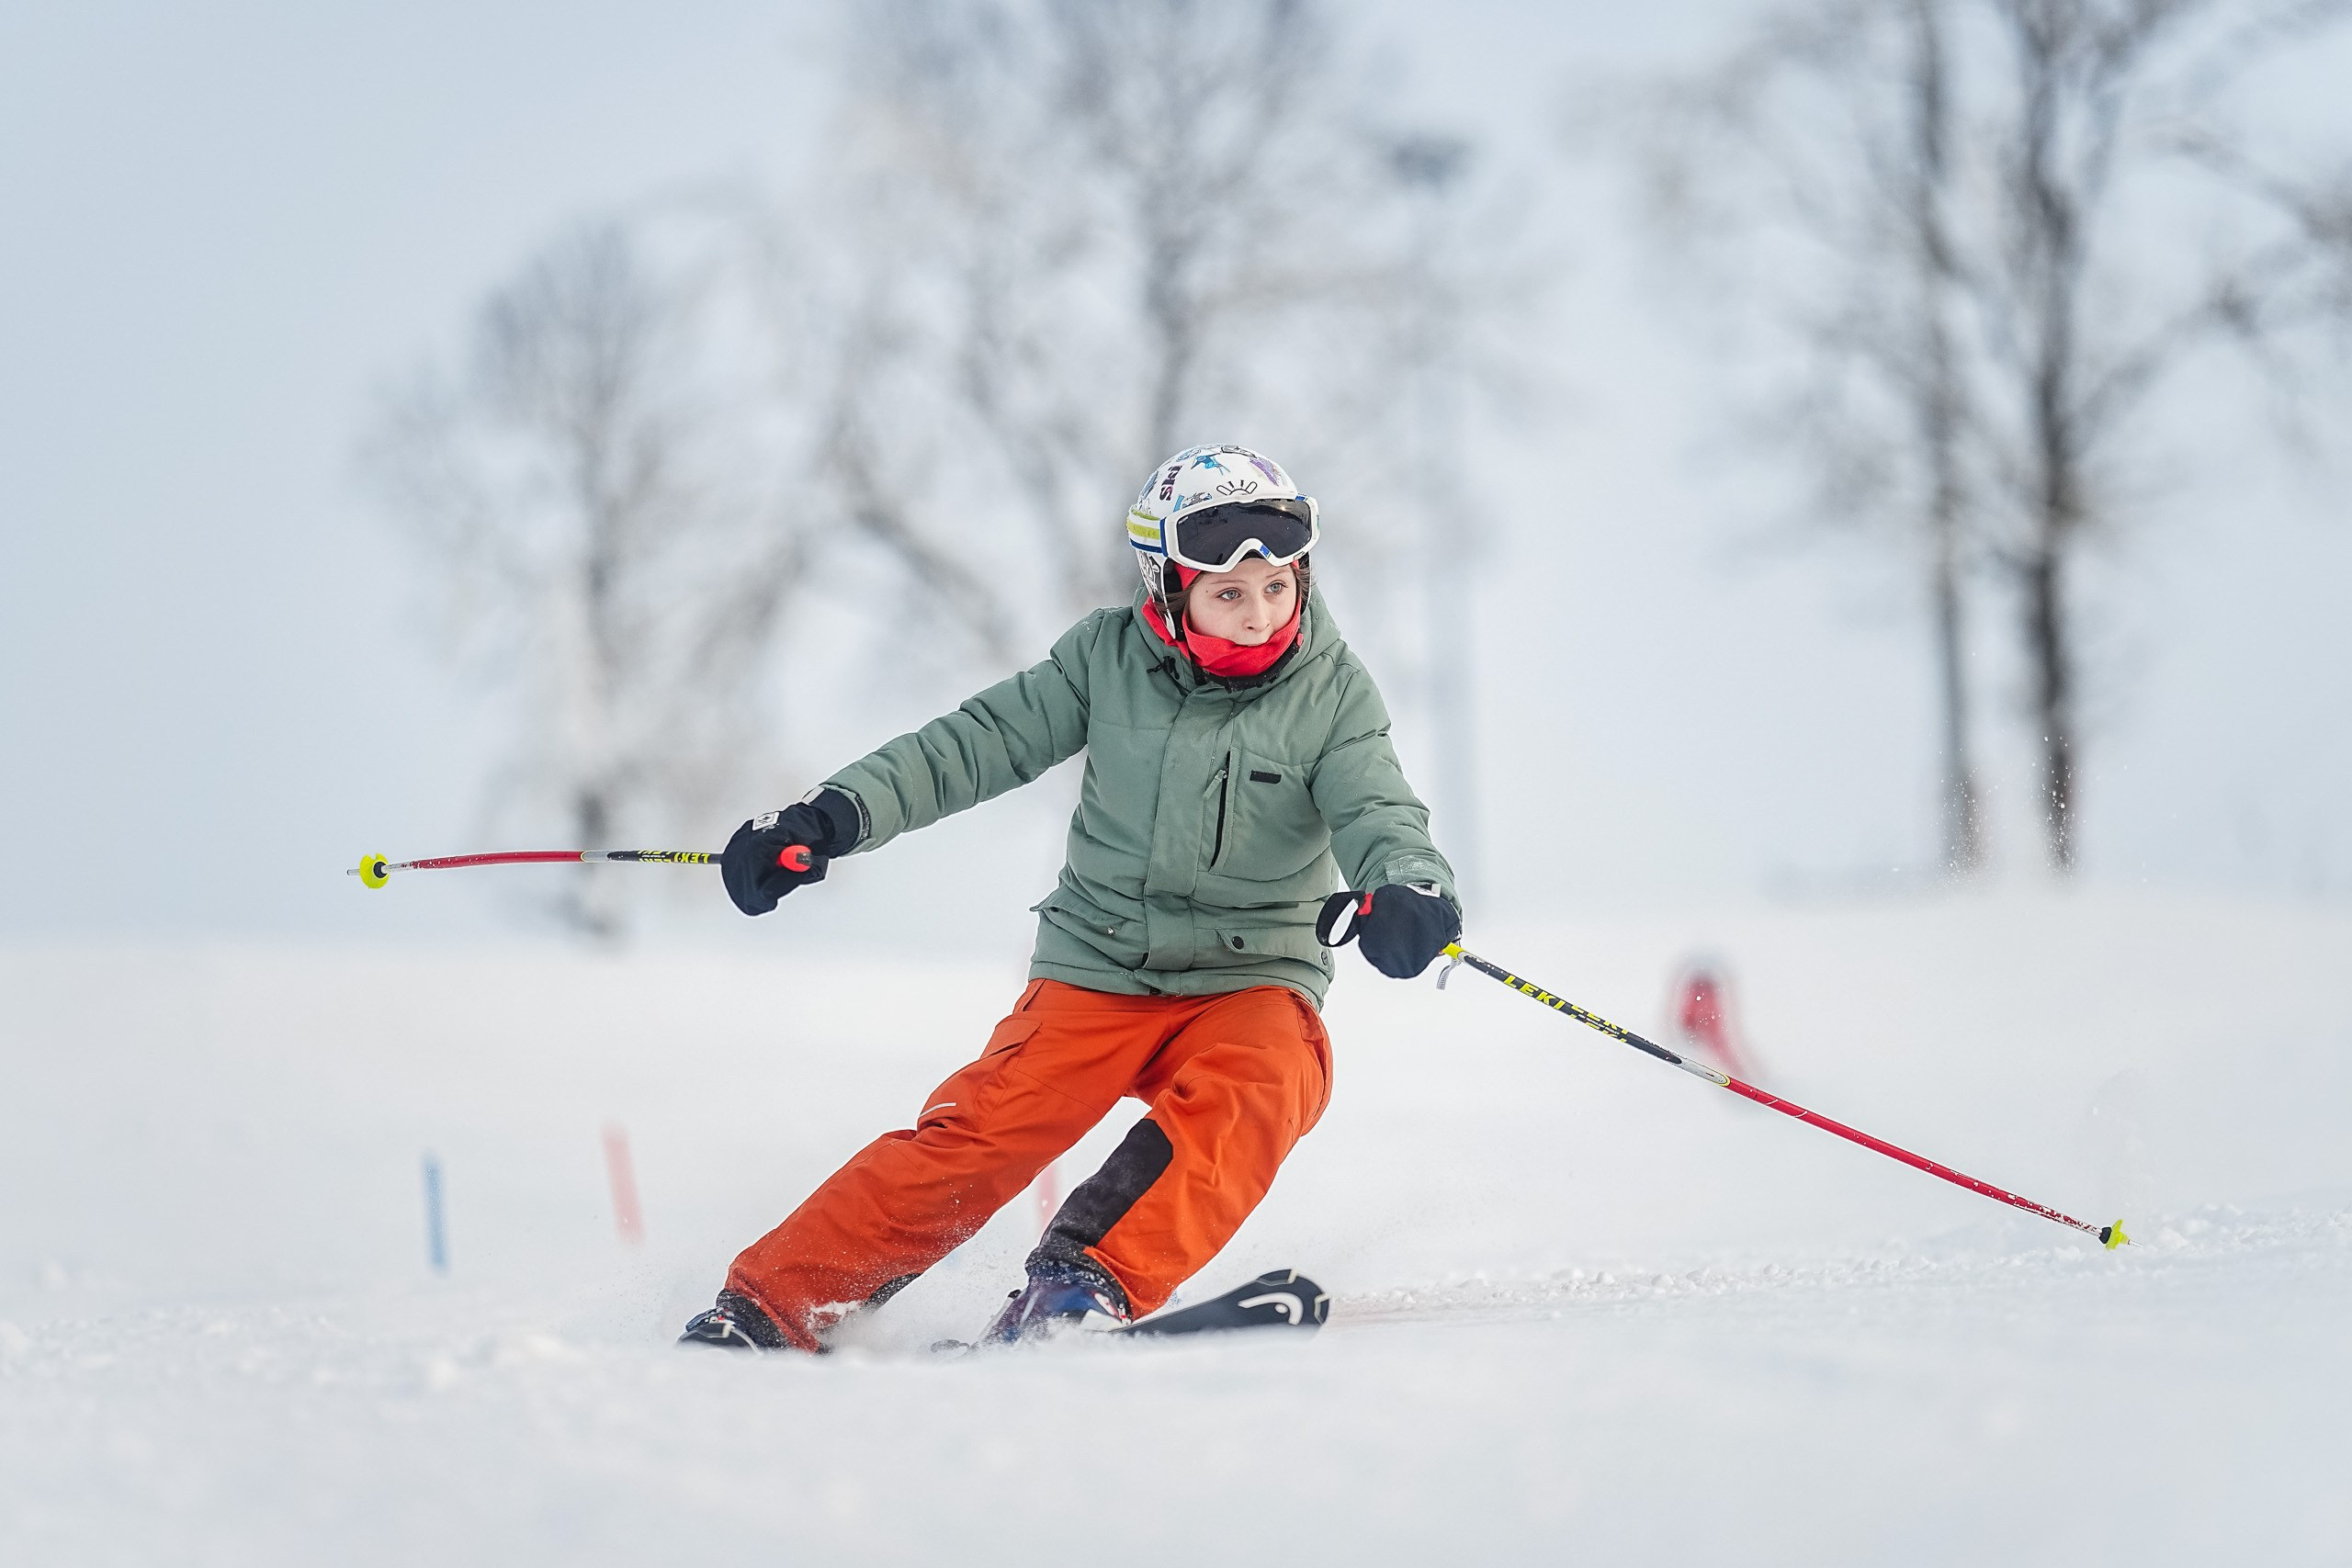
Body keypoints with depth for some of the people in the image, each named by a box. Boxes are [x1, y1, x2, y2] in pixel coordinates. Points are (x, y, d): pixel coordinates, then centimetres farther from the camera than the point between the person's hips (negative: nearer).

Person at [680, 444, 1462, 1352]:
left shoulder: (1333, 695, -4)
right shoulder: (1111, 656, -2)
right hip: (1097, 969, 0)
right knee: (986, 1130, -19)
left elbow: (1378, 813, -15)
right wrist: (833, 818, -11)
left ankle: (1087, 1289, -46)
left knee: (1244, 1097, -33)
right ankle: (765, 1312, -16)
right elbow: (979, 744, 0)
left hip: (1252, 981, 0)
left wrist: (1410, 889, -40)